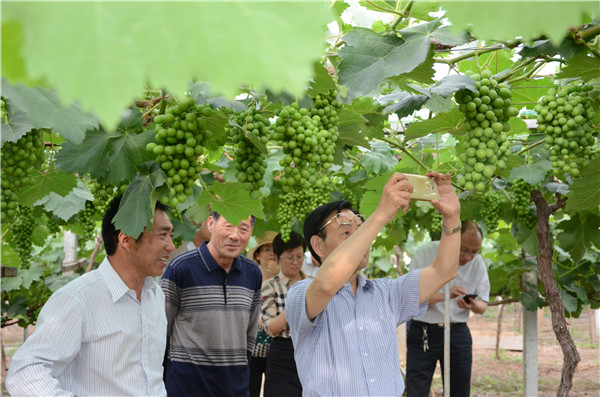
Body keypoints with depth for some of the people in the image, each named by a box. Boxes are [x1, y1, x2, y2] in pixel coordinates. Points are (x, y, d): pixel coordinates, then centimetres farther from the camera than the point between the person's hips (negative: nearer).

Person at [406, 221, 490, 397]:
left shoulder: (477, 262, 4)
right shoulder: (425, 254, -9)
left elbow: (483, 306, 7)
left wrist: (473, 305, -18)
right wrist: (445, 295, -26)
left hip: (458, 332, 4)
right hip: (423, 331, -4)